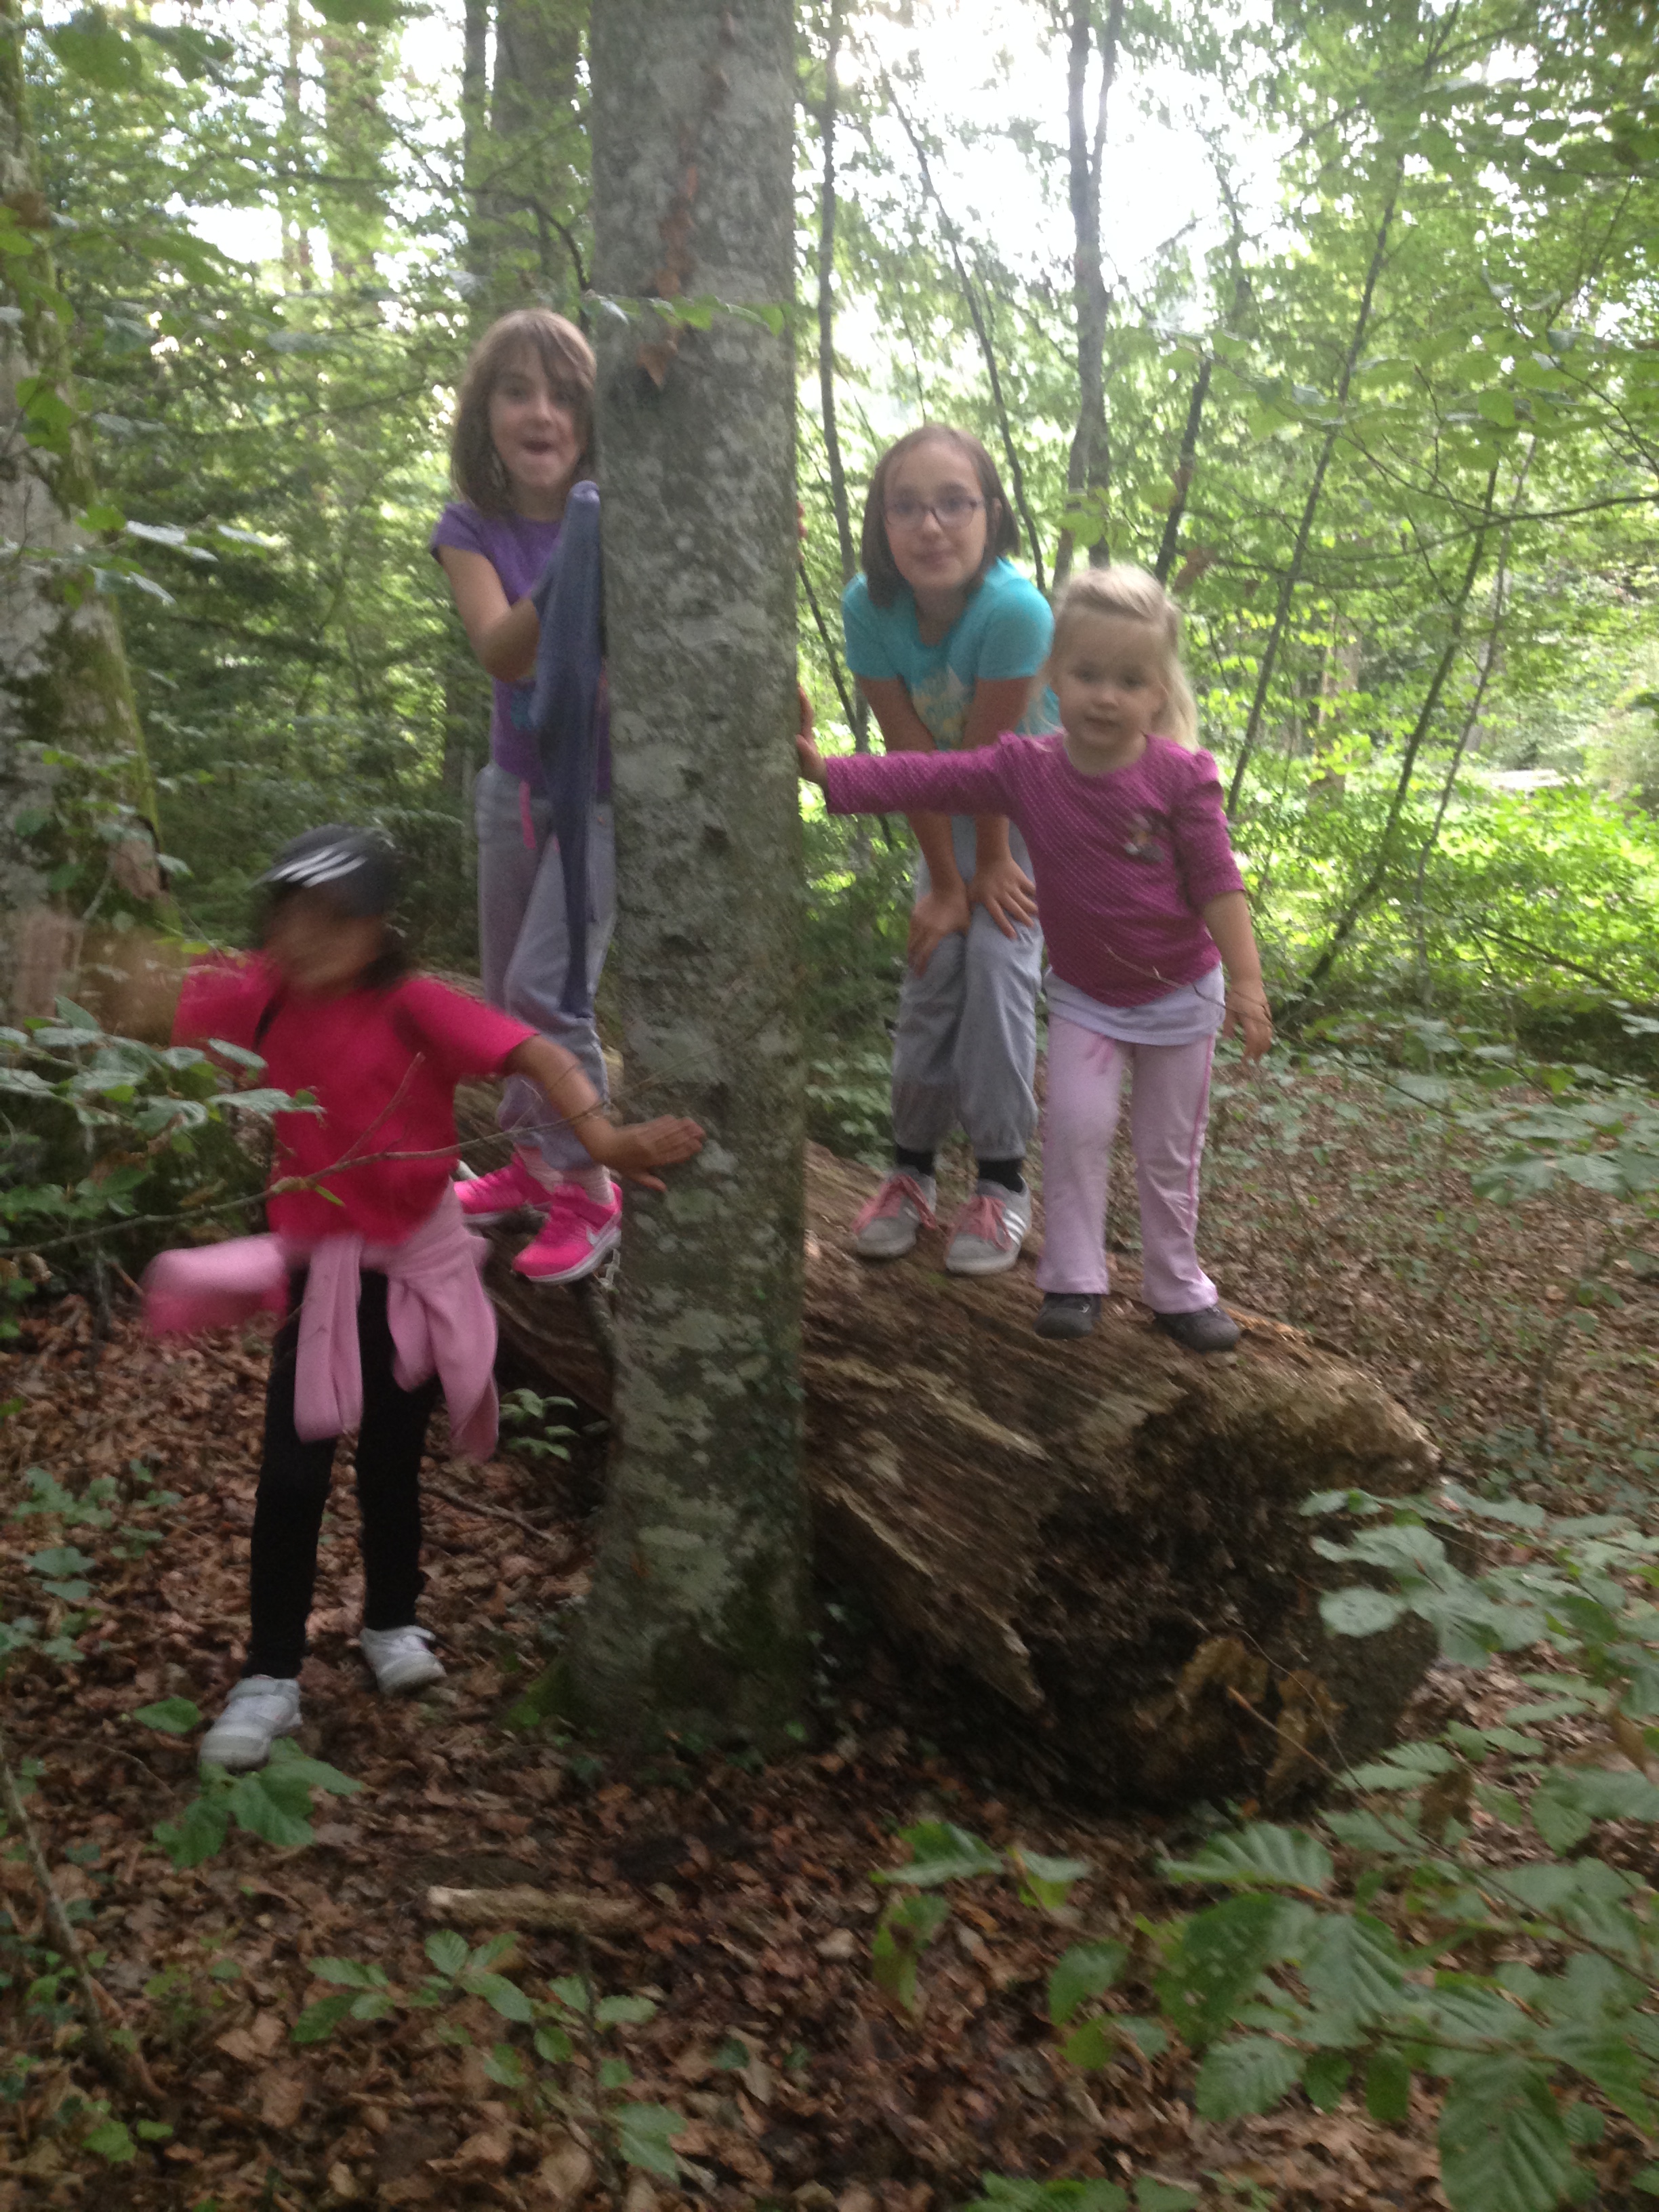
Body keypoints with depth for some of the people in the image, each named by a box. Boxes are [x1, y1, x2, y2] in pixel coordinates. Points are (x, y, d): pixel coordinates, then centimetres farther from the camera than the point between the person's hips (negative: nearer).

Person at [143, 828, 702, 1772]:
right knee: (292, 1473, -1)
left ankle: (394, 1623, 37)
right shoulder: (265, 996, -5)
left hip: (416, 1267, -2)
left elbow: (537, 1055, -29)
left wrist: (605, 1141, -43)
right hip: (319, 1268, 2)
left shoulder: (414, 1005, -18)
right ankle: (271, 1676, 13)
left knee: (393, 1463, 13)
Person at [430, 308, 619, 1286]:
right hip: (518, 783, 5)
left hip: (607, 789, -5)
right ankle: (536, 1160, 35)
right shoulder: (471, 529, -7)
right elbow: (501, 652, -25)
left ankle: (589, 1195, 5)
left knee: (548, 988, -12)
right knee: (506, 992, 15)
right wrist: (561, 582, -43)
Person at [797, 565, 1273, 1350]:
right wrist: (825, 771, -26)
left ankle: (1177, 1287, 24)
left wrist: (1246, 980, -18)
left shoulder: (1181, 775, -17)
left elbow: (1215, 881, -15)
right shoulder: (1027, 768, -12)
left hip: (1179, 994, -1)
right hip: (1084, 996, 1)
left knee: (1171, 1151, 9)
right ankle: (1073, 1279, 4)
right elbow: (925, 778, -16)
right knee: (1075, 1125, -11)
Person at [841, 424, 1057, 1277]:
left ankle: (1001, 1182, -3)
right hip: (951, 805, 4)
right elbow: (912, 754, -19)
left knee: (999, 962, -13)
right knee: (933, 968, 0)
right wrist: (946, 884, -15)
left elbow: (988, 754, -26)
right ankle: (911, 1168, 11)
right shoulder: (868, 607, -23)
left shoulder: (1014, 609, -36)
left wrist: (993, 865, -16)